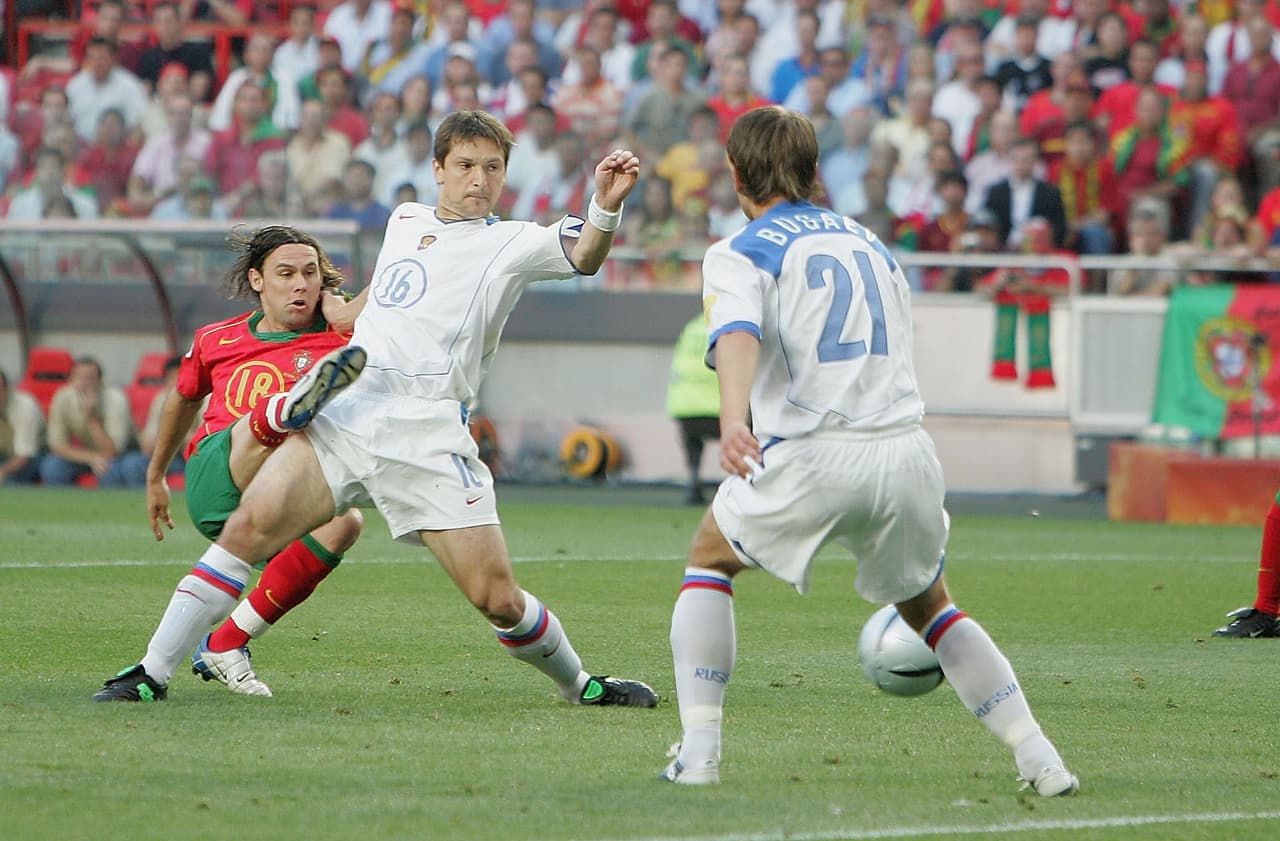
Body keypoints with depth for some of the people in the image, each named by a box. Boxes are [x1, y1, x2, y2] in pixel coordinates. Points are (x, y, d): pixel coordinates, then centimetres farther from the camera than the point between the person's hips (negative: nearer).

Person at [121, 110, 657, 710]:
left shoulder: (510, 244, 5)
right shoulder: (405, 220, 21)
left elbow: (581, 255, -15)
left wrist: (605, 208, -34)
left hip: (429, 434, -3)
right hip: (345, 410, 3)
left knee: (498, 599, -9)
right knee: (250, 525, -17)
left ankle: (579, 684, 19)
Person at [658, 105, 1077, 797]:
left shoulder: (740, 253, 4)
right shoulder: (870, 243, 22)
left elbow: (739, 336, -17)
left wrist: (733, 421, -37)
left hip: (812, 455, -4)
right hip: (905, 449, 4)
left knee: (709, 559, 22)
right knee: (928, 606, 24)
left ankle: (698, 750, 10)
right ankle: (1039, 758, 11)